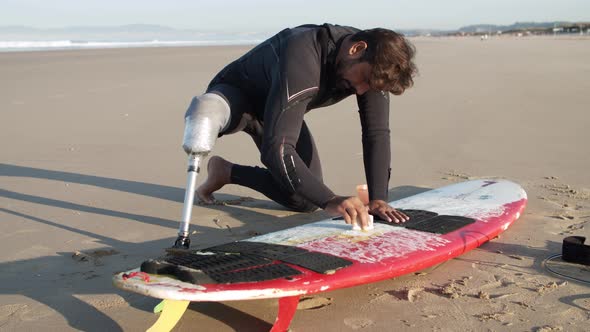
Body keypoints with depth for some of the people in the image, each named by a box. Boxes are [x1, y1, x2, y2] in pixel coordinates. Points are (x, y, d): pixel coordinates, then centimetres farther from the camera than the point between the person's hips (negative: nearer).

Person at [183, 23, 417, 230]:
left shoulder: (374, 62, -22)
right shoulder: (302, 58, -43)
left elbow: (377, 134, -18)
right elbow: (277, 148, -49)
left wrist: (378, 198, -29)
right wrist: (329, 201, -58)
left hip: (280, 110, 7)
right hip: (236, 94, -6)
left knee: (307, 200, -6)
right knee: (207, 112, -44)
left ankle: (227, 172, 15)